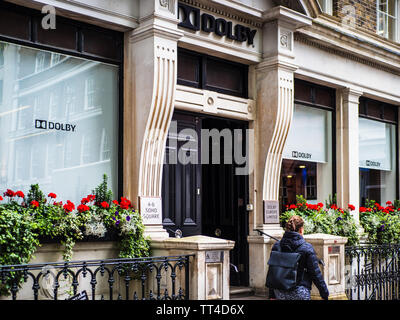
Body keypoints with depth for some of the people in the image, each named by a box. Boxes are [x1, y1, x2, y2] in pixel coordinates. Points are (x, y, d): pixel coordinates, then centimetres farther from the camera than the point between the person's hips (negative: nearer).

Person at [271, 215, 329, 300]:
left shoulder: (276, 246, 1)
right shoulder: (307, 248, -10)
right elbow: (316, 273, -7)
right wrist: (325, 295, 3)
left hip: (280, 293, 4)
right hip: (300, 293, -4)